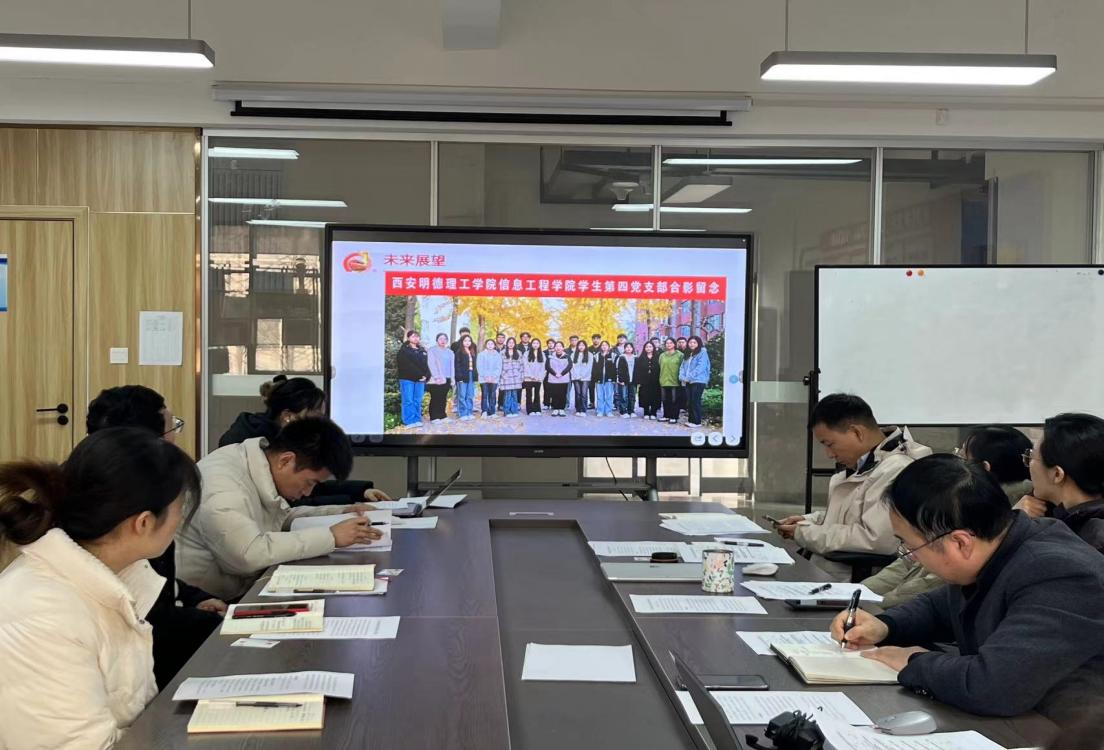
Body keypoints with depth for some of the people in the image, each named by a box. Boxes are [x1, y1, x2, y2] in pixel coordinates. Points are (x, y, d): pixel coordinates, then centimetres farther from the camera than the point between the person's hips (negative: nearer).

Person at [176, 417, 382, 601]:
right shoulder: (222, 488, -25)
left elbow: (281, 517, 19)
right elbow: (250, 554, -34)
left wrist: (343, 513, 6)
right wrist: (331, 536, -28)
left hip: (245, 593, 8)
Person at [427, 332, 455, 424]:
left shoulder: (450, 352, 16)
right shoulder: (432, 351, 1)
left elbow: (452, 366, 15)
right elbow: (432, 365, -6)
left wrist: (452, 378, 6)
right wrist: (437, 377, -14)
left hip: (446, 379, 5)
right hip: (435, 380, -4)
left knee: (443, 399, 6)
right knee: (435, 398, -5)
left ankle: (442, 416, 11)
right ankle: (434, 417, -3)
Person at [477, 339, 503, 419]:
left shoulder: (498, 355, 12)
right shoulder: (481, 354, 5)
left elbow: (499, 367, 7)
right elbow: (479, 367, -1)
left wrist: (494, 376, -7)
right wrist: (486, 376, -10)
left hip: (494, 379, 2)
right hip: (484, 379, -2)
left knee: (493, 396, -1)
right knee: (485, 395, -9)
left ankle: (492, 412, 0)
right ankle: (484, 411, -11)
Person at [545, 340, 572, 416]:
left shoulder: (567, 356, 5)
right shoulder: (550, 356, 6)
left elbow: (569, 366, -4)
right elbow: (547, 366, -1)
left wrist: (561, 373, -13)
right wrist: (555, 373, -12)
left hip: (564, 379, 0)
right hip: (553, 379, 0)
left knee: (563, 395, -1)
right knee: (554, 395, -1)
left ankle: (562, 409, 6)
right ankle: (555, 409, 7)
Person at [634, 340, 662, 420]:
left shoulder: (657, 358, 5)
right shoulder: (640, 359, 7)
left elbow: (660, 370, 1)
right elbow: (637, 370, 3)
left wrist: (659, 380, -7)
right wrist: (638, 382, -5)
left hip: (654, 382, -1)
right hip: (644, 382, 1)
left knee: (654, 398, -1)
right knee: (645, 398, 2)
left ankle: (653, 413, 6)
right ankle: (646, 413, 9)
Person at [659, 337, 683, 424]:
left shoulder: (679, 355, -1)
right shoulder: (662, 356, 13)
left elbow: (682, 367, -2)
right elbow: (660, 368, 14)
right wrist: (660, 379, 9)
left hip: (675, 381, -4)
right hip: (664, 381, 4)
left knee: (674, 400, -2)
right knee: (665, 400, 9)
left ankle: (674, 417, 3)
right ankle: (666, 416, 19)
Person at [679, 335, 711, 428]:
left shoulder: (702, 353, -4)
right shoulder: (687, 354, 20)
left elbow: (700, 367, -15)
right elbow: (682, 366, 15)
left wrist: (689, 377, -17)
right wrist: (682, 376, -5)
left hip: (698, 381, -7)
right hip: (688, 382, 7)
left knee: (695, 401, -8)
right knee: (689, 402, 7)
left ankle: (697, 422, -5)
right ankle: (690, 420, 14)